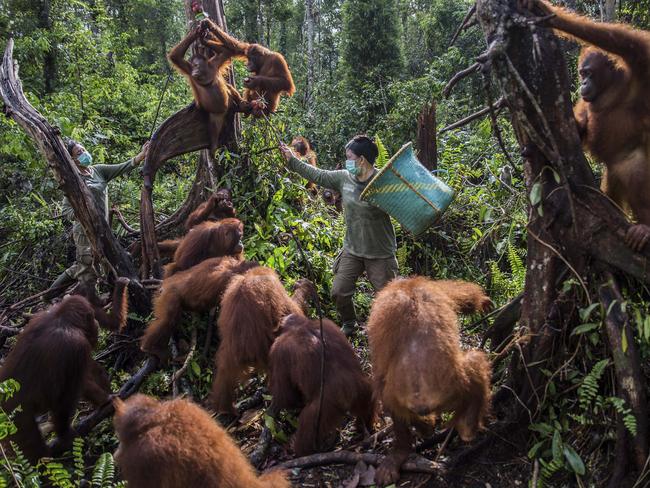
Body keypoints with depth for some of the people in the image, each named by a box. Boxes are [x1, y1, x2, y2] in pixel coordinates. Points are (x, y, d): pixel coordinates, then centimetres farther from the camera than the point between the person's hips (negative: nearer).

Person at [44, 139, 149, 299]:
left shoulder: (98, 170, 9)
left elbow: (122, 168, -3)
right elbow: (66, 210, -11)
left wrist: (140, 156, -17)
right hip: (86, 232, -7)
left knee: (80, 268, 20)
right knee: (88, 274, -1)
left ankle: (53, 290, 35)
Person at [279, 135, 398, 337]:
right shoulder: (344, 178, -1)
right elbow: (318, 175, 8)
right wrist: (292, 160, 11)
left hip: (381, 254, -5)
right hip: (352, 250, 5)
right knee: (339, 292, 9)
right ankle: (349, 324, 36)